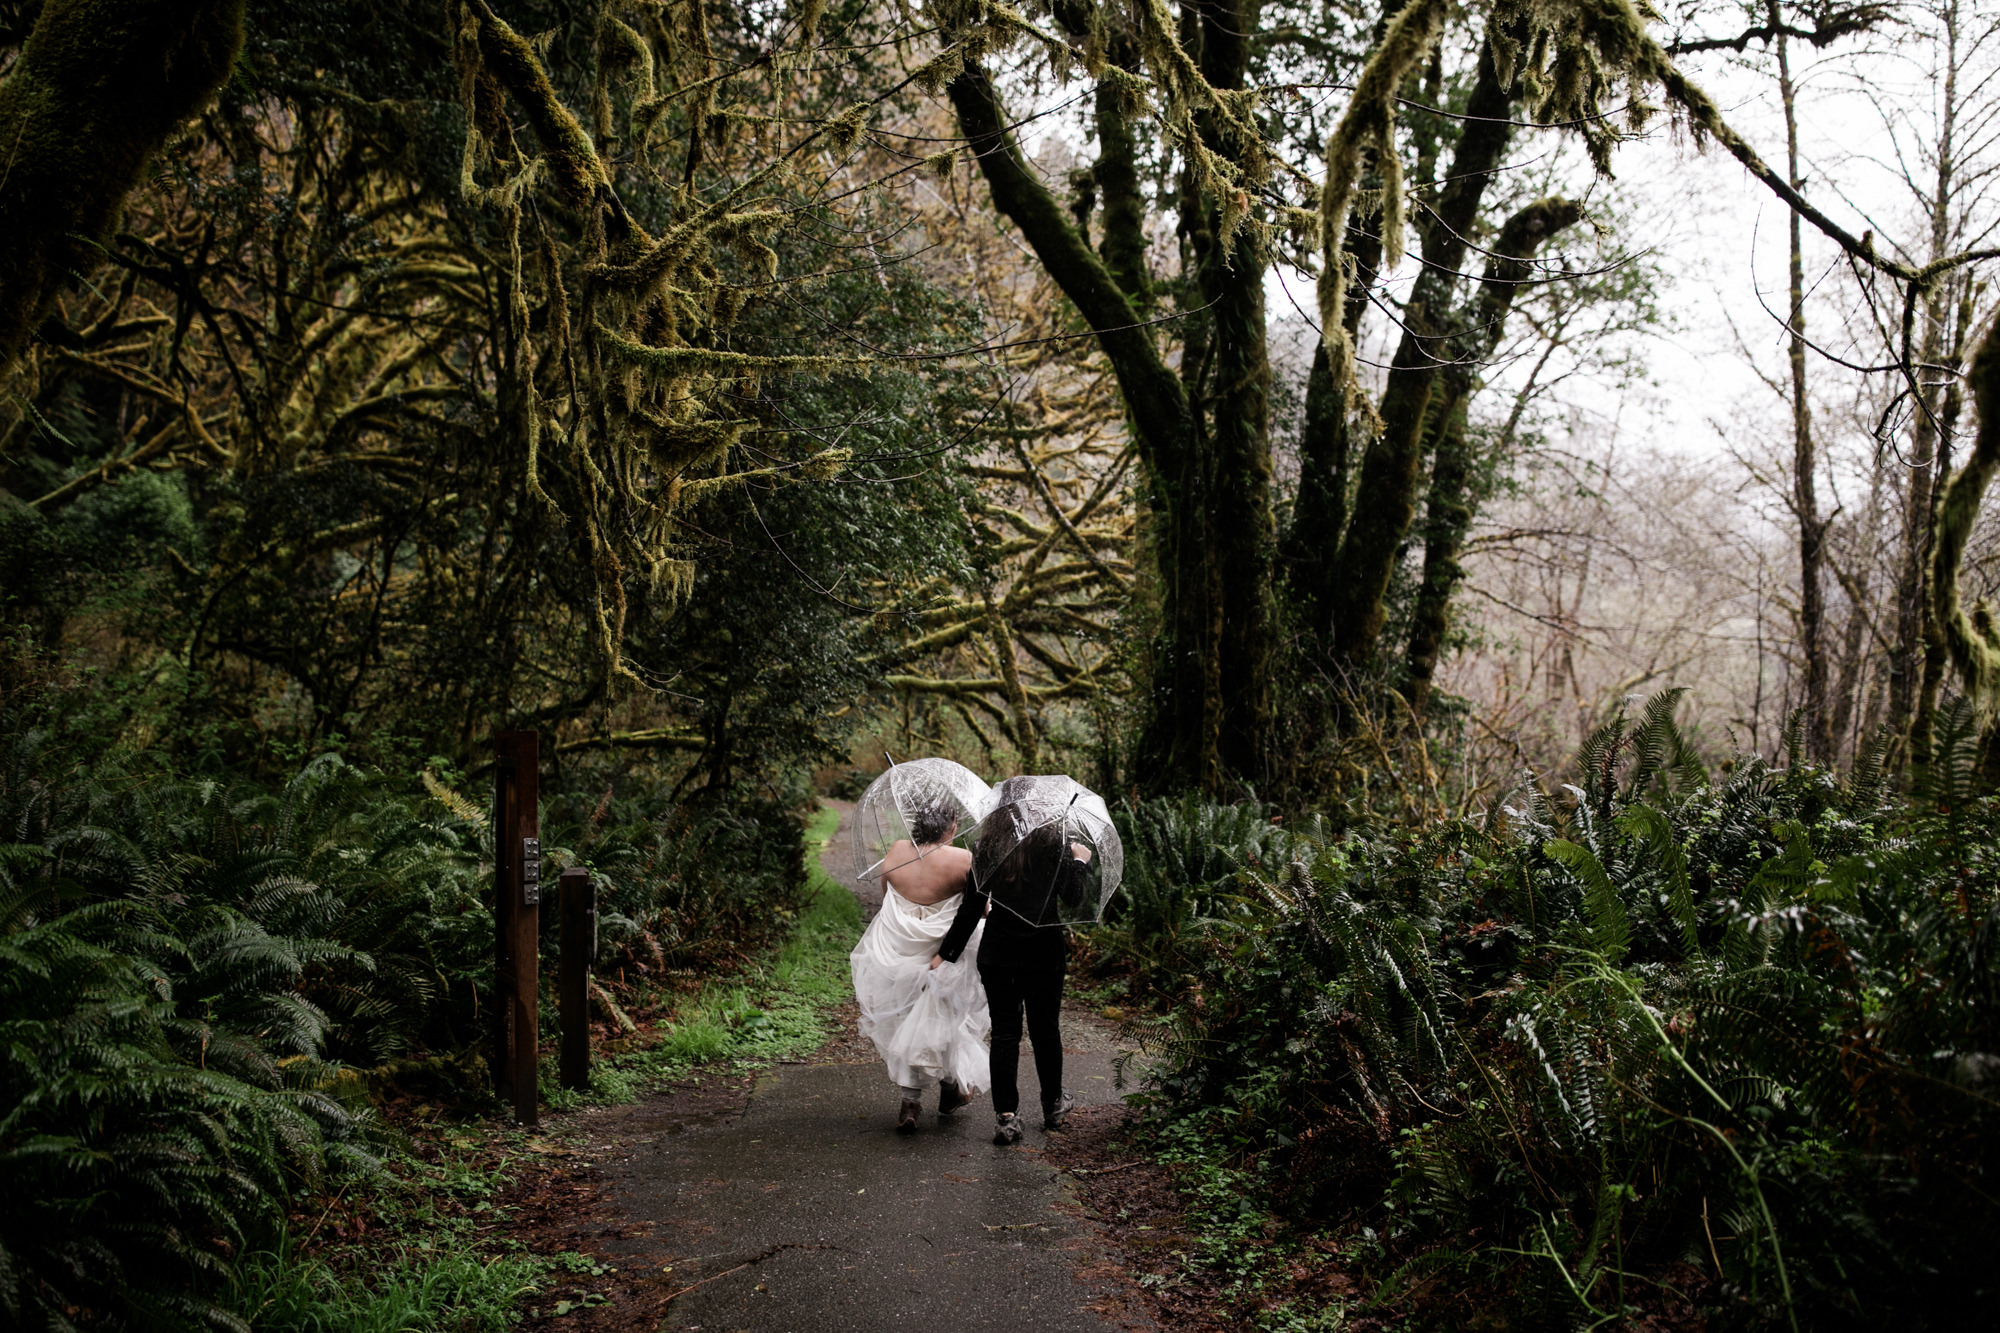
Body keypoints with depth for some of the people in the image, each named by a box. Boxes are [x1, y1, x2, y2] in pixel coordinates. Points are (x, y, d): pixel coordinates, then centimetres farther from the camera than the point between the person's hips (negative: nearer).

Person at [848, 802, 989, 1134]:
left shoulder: (896, 852, -5)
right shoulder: (963, 859, -16)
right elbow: (981, 908, -6)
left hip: (894, 954, 3)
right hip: (947, 954, -2)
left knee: (902, 1025, 14)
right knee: (946, 1019, 19)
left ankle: (910, 1103, 16)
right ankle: (951, 1086, 35)